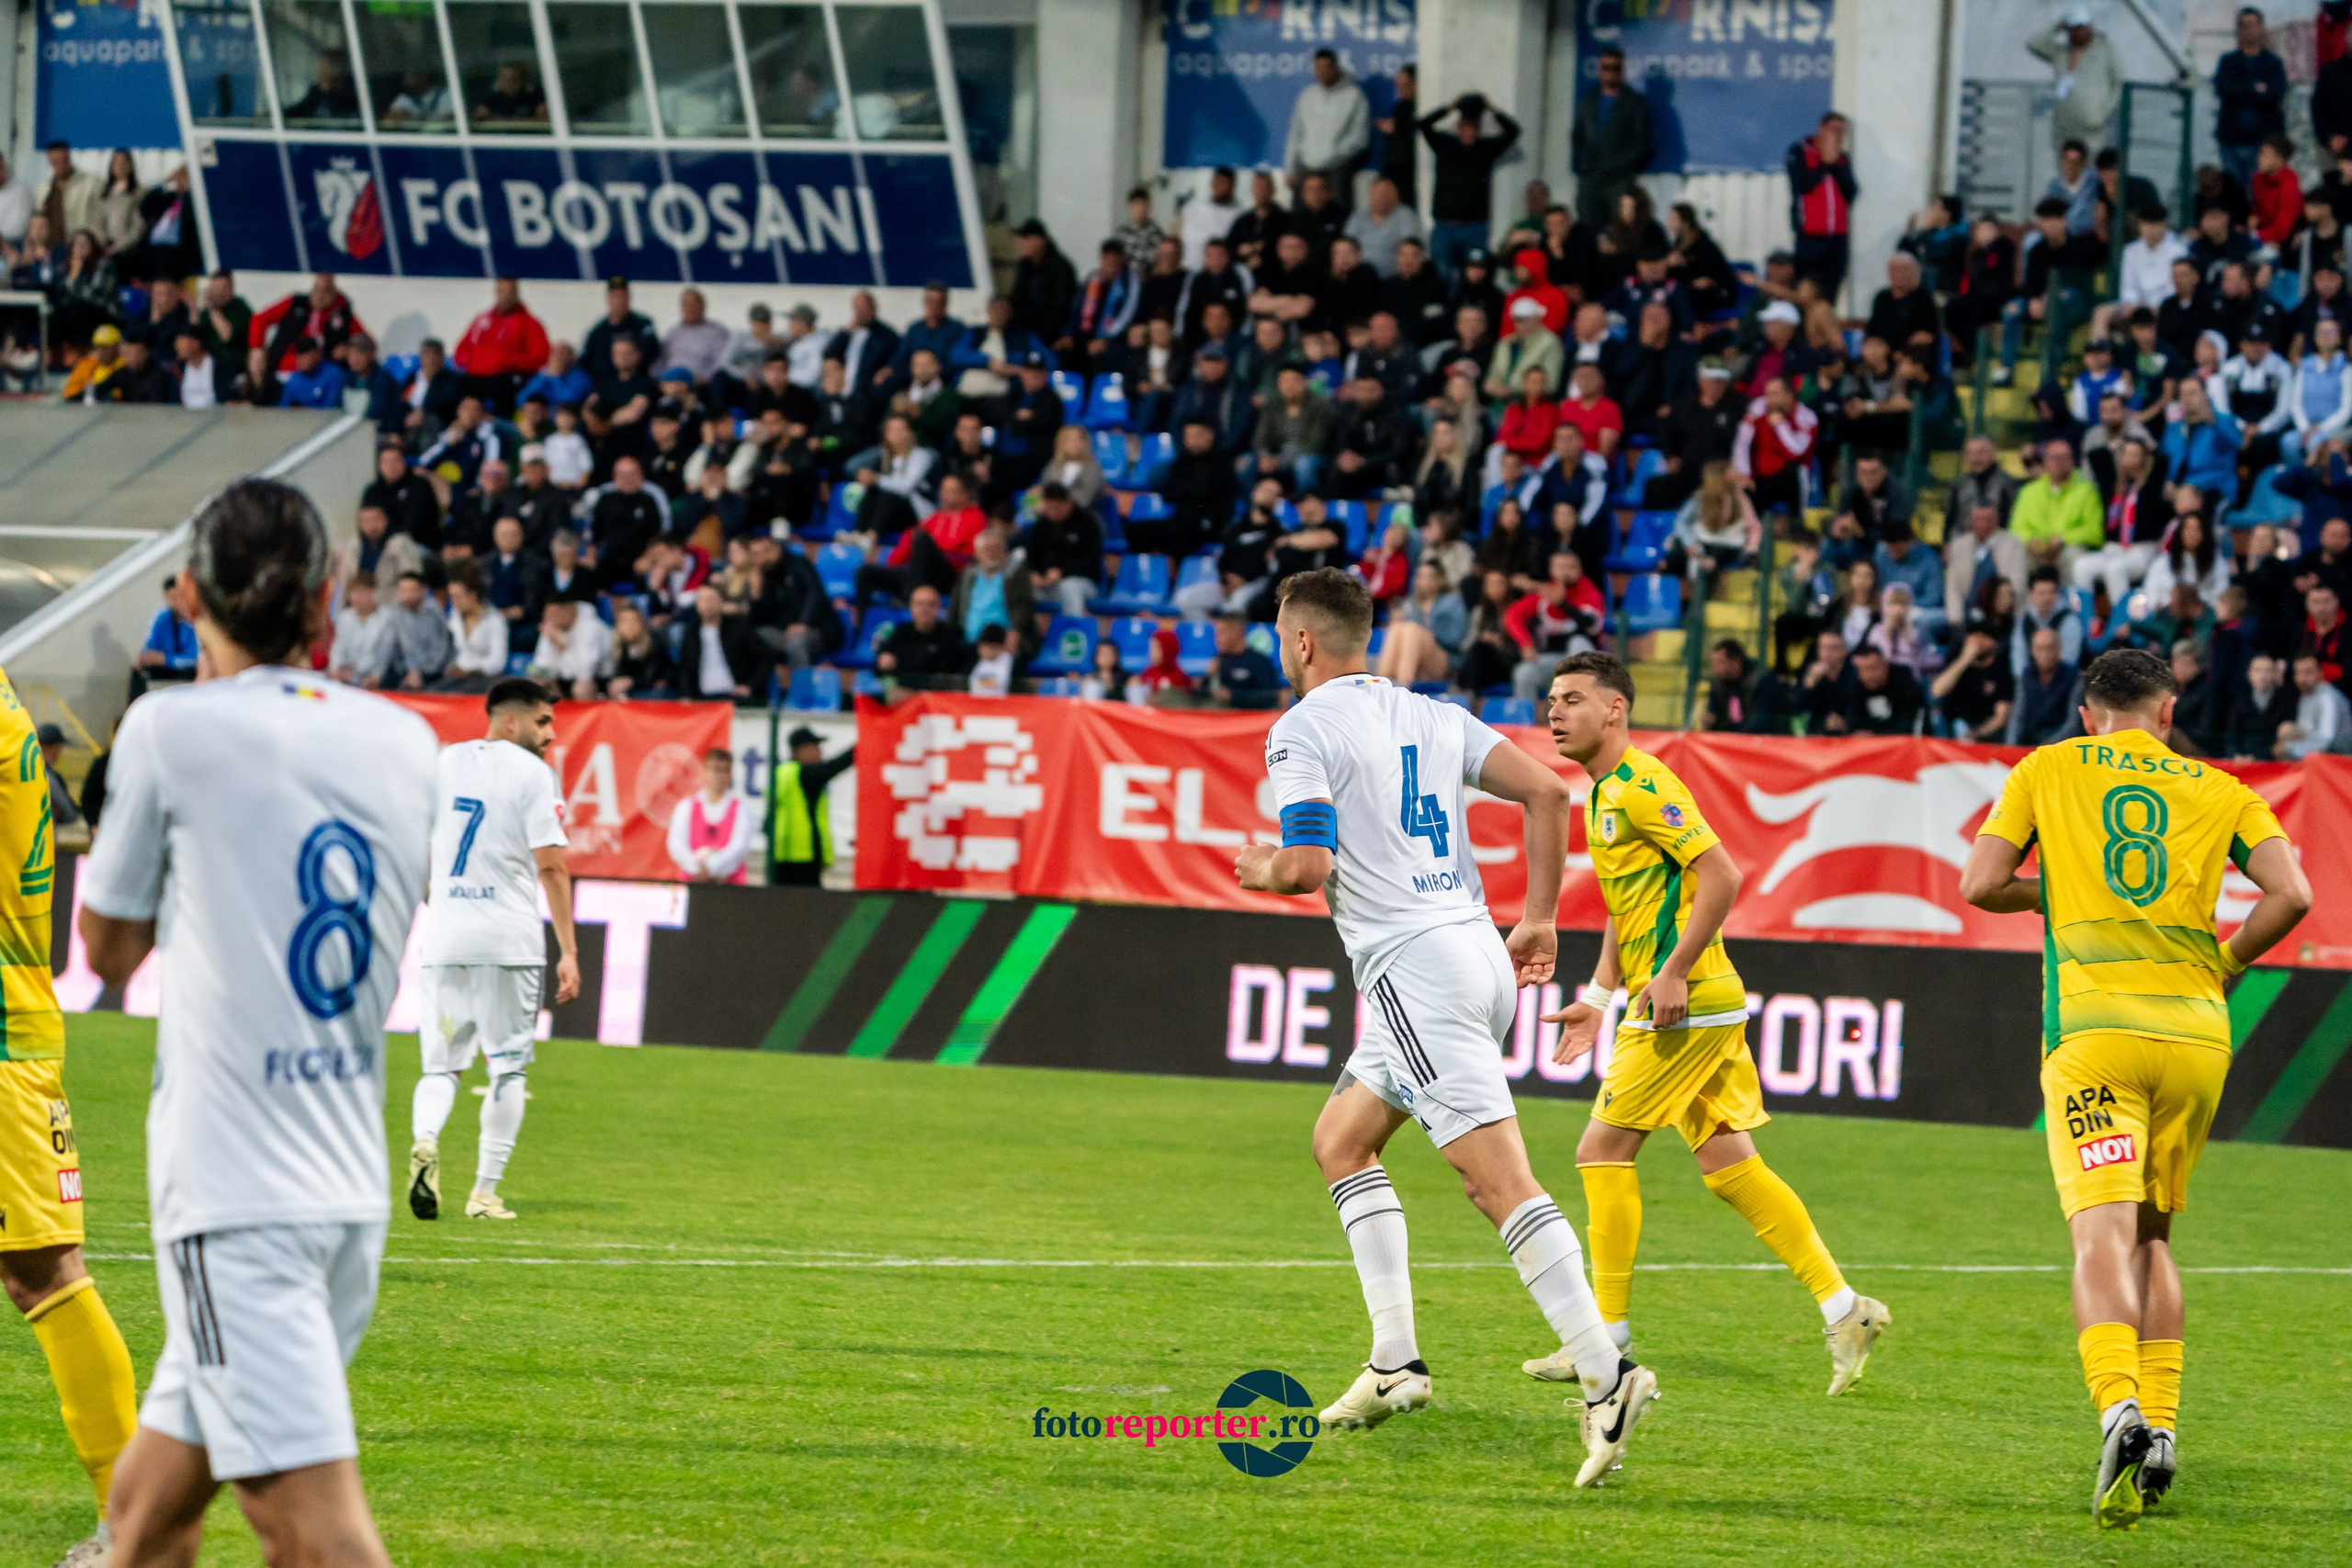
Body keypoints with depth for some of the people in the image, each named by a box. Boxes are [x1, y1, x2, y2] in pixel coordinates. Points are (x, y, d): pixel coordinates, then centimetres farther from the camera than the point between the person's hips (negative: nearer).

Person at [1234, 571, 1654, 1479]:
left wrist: (1262, 870, 7)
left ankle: (1606, 1373, -26)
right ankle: (1396, 1361, 14)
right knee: (1340, 1139, 21)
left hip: (1413, 964, -9)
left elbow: (1310, 863, -16)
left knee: (1499, 1178, -15)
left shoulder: (1302, 730, -4)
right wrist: (1540, 921, 14)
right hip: (1474, 950, 9)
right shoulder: (1431, 718, 17)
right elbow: (1547, 792, 10)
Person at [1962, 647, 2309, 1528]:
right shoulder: (2217, 791, 13)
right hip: (2196, 1032, 3)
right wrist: (2223, 963, 13)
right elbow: (2290, 894, -1)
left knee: (2104, 1235, -13)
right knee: (2152, 1236, 19)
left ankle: (2120, 1412, -34)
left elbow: (1981, 885, 3)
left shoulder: (2047, 771, 10)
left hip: (2092, 1030, -3)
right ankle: (2160, 1429, 13)